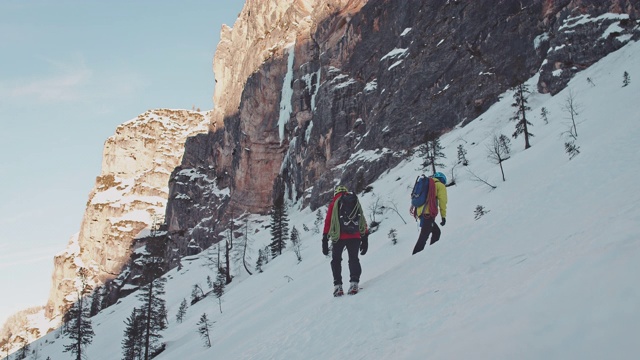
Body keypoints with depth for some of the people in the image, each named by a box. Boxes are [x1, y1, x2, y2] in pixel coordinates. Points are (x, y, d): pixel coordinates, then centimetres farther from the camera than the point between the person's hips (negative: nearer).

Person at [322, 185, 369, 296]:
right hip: (355, 237, 2)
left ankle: (338, 286, 4)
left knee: (336, 260, 13)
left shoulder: (334, 203, 7)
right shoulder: (356, 202, 15)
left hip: (339, 236, -2)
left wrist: (325, 240, 2)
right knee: (354, 259, 12)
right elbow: (363, 221, 13)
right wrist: (365, 238, 16)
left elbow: (328, 222, 1)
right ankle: (354, 282, -7)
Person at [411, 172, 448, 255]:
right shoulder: (440, 185, 8)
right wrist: (443, 216, 0)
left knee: (436, 232, 20)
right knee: (424, 236, -12)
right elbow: (442, 201, -1)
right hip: (428, 213, -8)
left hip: (420, 212, 8)